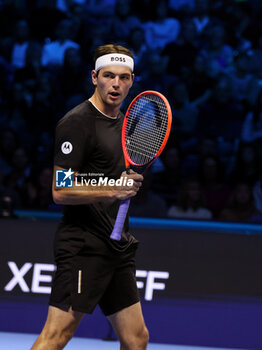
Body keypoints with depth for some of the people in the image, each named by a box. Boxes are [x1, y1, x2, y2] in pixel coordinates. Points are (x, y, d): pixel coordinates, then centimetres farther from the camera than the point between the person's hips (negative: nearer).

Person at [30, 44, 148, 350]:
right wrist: (112, 190, -24)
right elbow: (60, 191, -17)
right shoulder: (76, 123, -10)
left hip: (117, 245, 9)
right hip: (83, 246, -9)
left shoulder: (124, 122, 17)